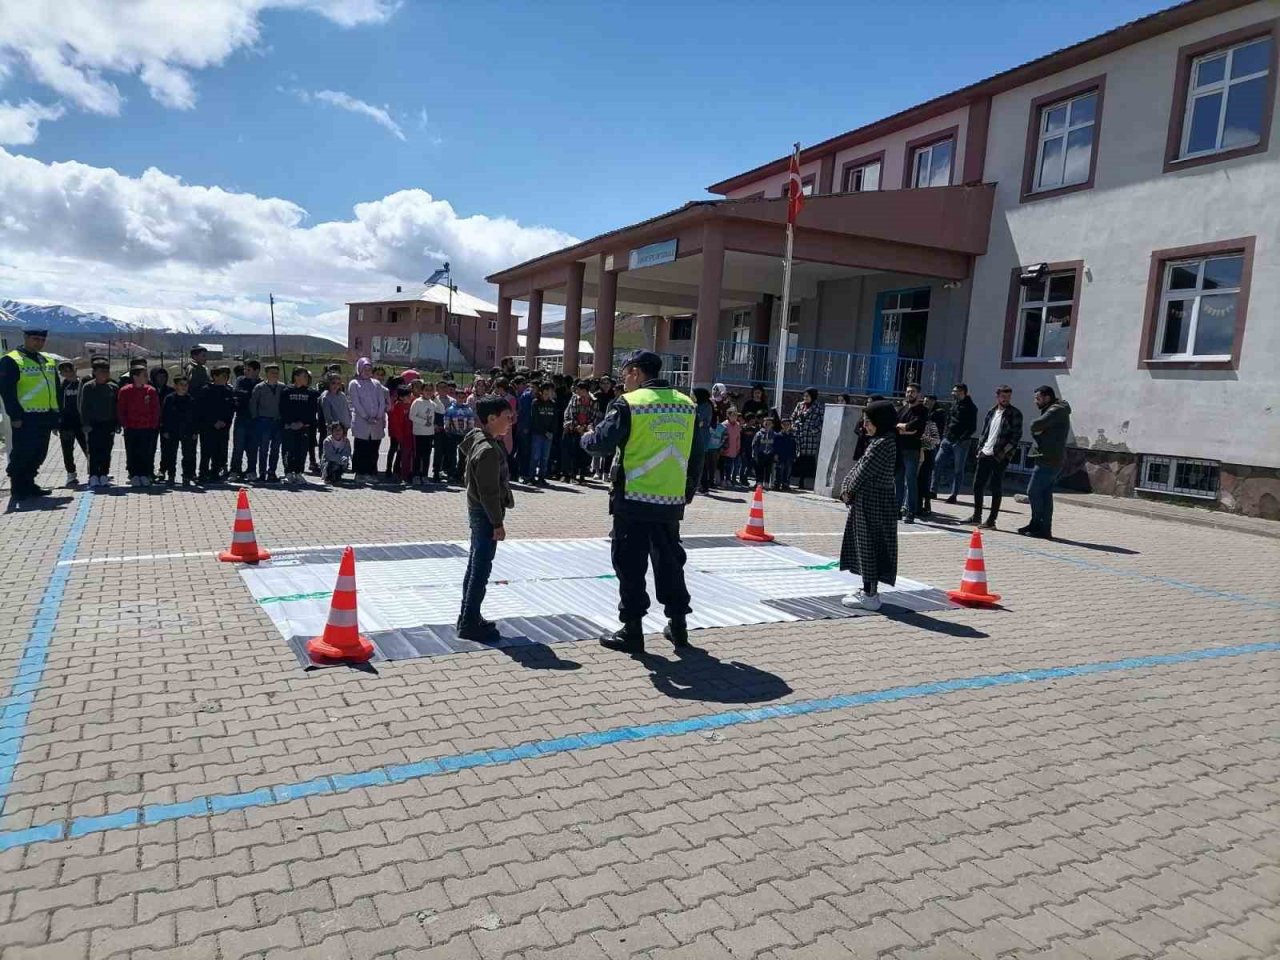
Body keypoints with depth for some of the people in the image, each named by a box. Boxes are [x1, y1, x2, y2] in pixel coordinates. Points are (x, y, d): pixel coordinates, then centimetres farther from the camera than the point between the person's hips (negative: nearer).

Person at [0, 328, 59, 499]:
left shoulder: (49, 361, 15)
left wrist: (56, 414, 13)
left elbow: (56, 390, 19)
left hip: (46, 417, 7)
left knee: (39, 454, 11)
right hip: (25, 418, -7)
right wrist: (15, 416, -17)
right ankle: (18, 489, 7)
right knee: (22, 454, -2)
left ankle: (28, 485, 23)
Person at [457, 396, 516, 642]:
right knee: (481, 569, -4)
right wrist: (498, 523, -20)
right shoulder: (488, 451, -23)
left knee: (475, 566, 16)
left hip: (477, 512, 10)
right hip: (485, 515, -10)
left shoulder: (476, 437, 6)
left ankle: (468, 617, 26)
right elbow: (489, 492, -23)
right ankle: (470, 624, 3)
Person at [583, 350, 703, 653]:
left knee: (630, 565, 5)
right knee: (669, 562, 17)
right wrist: (689, 491, 20)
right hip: (672, 502, 5)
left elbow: (602, 444, -12)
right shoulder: (686, 404, 8)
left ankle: (632, 630, 11)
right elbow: (696, 455, 11)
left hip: (633, 501, -5)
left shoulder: (629, 404, -10)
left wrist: (585, 438, 10)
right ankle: (678, 625, 23)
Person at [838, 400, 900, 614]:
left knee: (869, 544, -4)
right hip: (868, 500, 10)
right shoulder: (878, 441, 15)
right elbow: (860, 466, 16)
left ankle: (870, 595, 2)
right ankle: (868, 588, 24)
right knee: (864, 544, 15)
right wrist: (848, 487, 6)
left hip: (874, 502, -10)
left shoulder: (882, 444, -17)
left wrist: (849, 490, -7)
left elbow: (866, 471, -18)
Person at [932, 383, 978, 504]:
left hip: (961, 443, -6)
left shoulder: (970, 407, -6)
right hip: (947, 440, 6)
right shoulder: (954, 404, 13)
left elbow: (972, 427, -11)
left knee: (958, 470, 1)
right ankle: (934, 491, 8)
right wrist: (944, 435, 8)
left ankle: (954, 495, 6)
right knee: (937, 463, 0)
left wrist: (962, 439, -19)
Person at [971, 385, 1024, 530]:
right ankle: (977, 516, 20)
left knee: (996, 489, -3)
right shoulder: (991, 412, 14)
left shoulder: (1015, 414, -3)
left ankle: (991, 520, 2)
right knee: (977, 485, 8)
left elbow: (1017, 435, -8)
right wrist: (980, 448, 7)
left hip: (1000, 457, -6)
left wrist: (1004, 452, -15)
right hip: (985, 454, 6)